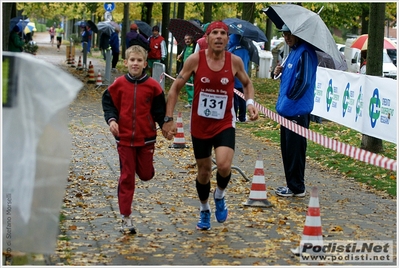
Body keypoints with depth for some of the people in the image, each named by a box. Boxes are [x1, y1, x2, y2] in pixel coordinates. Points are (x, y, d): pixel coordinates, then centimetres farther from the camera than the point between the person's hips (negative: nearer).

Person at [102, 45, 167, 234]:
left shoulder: (152, 86, -6)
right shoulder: (119, 84, -4)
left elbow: (159, 109, 1)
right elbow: (108, 103, 5)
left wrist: (165, 125, -12)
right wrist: (111, 120, -11)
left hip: (146, 137, 0)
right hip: (124, 137, 0)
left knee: (146, 174, 7)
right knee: (126, 178, 2)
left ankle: (143, 166, 46)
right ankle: (126, 218, 8)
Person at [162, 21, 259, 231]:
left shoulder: (235, 61, -7)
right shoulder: (195, 60, -11)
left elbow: (247, 83, 13)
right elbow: (175, 88, -3)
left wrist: (250, 102, -8)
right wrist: (168, 119, -8)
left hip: (225, 124, 0)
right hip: (199, 125, 0)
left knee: (224, 166, -22)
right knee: (204, 171, 12)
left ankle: (219, 196, 12)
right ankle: (204, 210, 38)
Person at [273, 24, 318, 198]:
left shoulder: (305, 53, -15)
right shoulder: (293, 51, 15)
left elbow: (303, 81, -21)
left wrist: (288, 99, -12)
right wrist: (279, 73, 3)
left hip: (297, 111, -10)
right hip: (288, 109, 10)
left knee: (295, 149, -4)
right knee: (287, 148, 14)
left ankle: (297, 187, 4)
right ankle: (292, 184, 23)